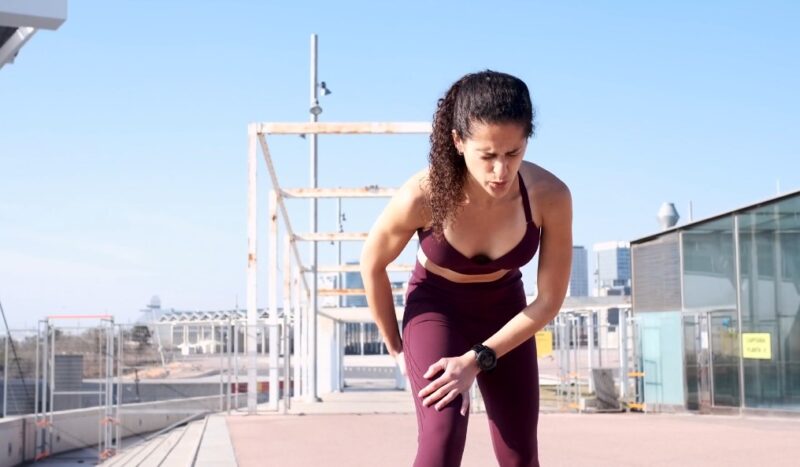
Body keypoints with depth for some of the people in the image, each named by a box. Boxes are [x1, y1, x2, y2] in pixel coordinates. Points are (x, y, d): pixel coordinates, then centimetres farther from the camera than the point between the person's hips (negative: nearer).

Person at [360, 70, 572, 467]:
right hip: (436, 307, -2)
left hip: (504, 311, 2)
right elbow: (372, 264, -12)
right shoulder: (422, 196, -33)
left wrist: (477, 360, -21)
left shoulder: (550, 195, -29)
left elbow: (549, 300, -16)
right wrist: (395, 347, 0)